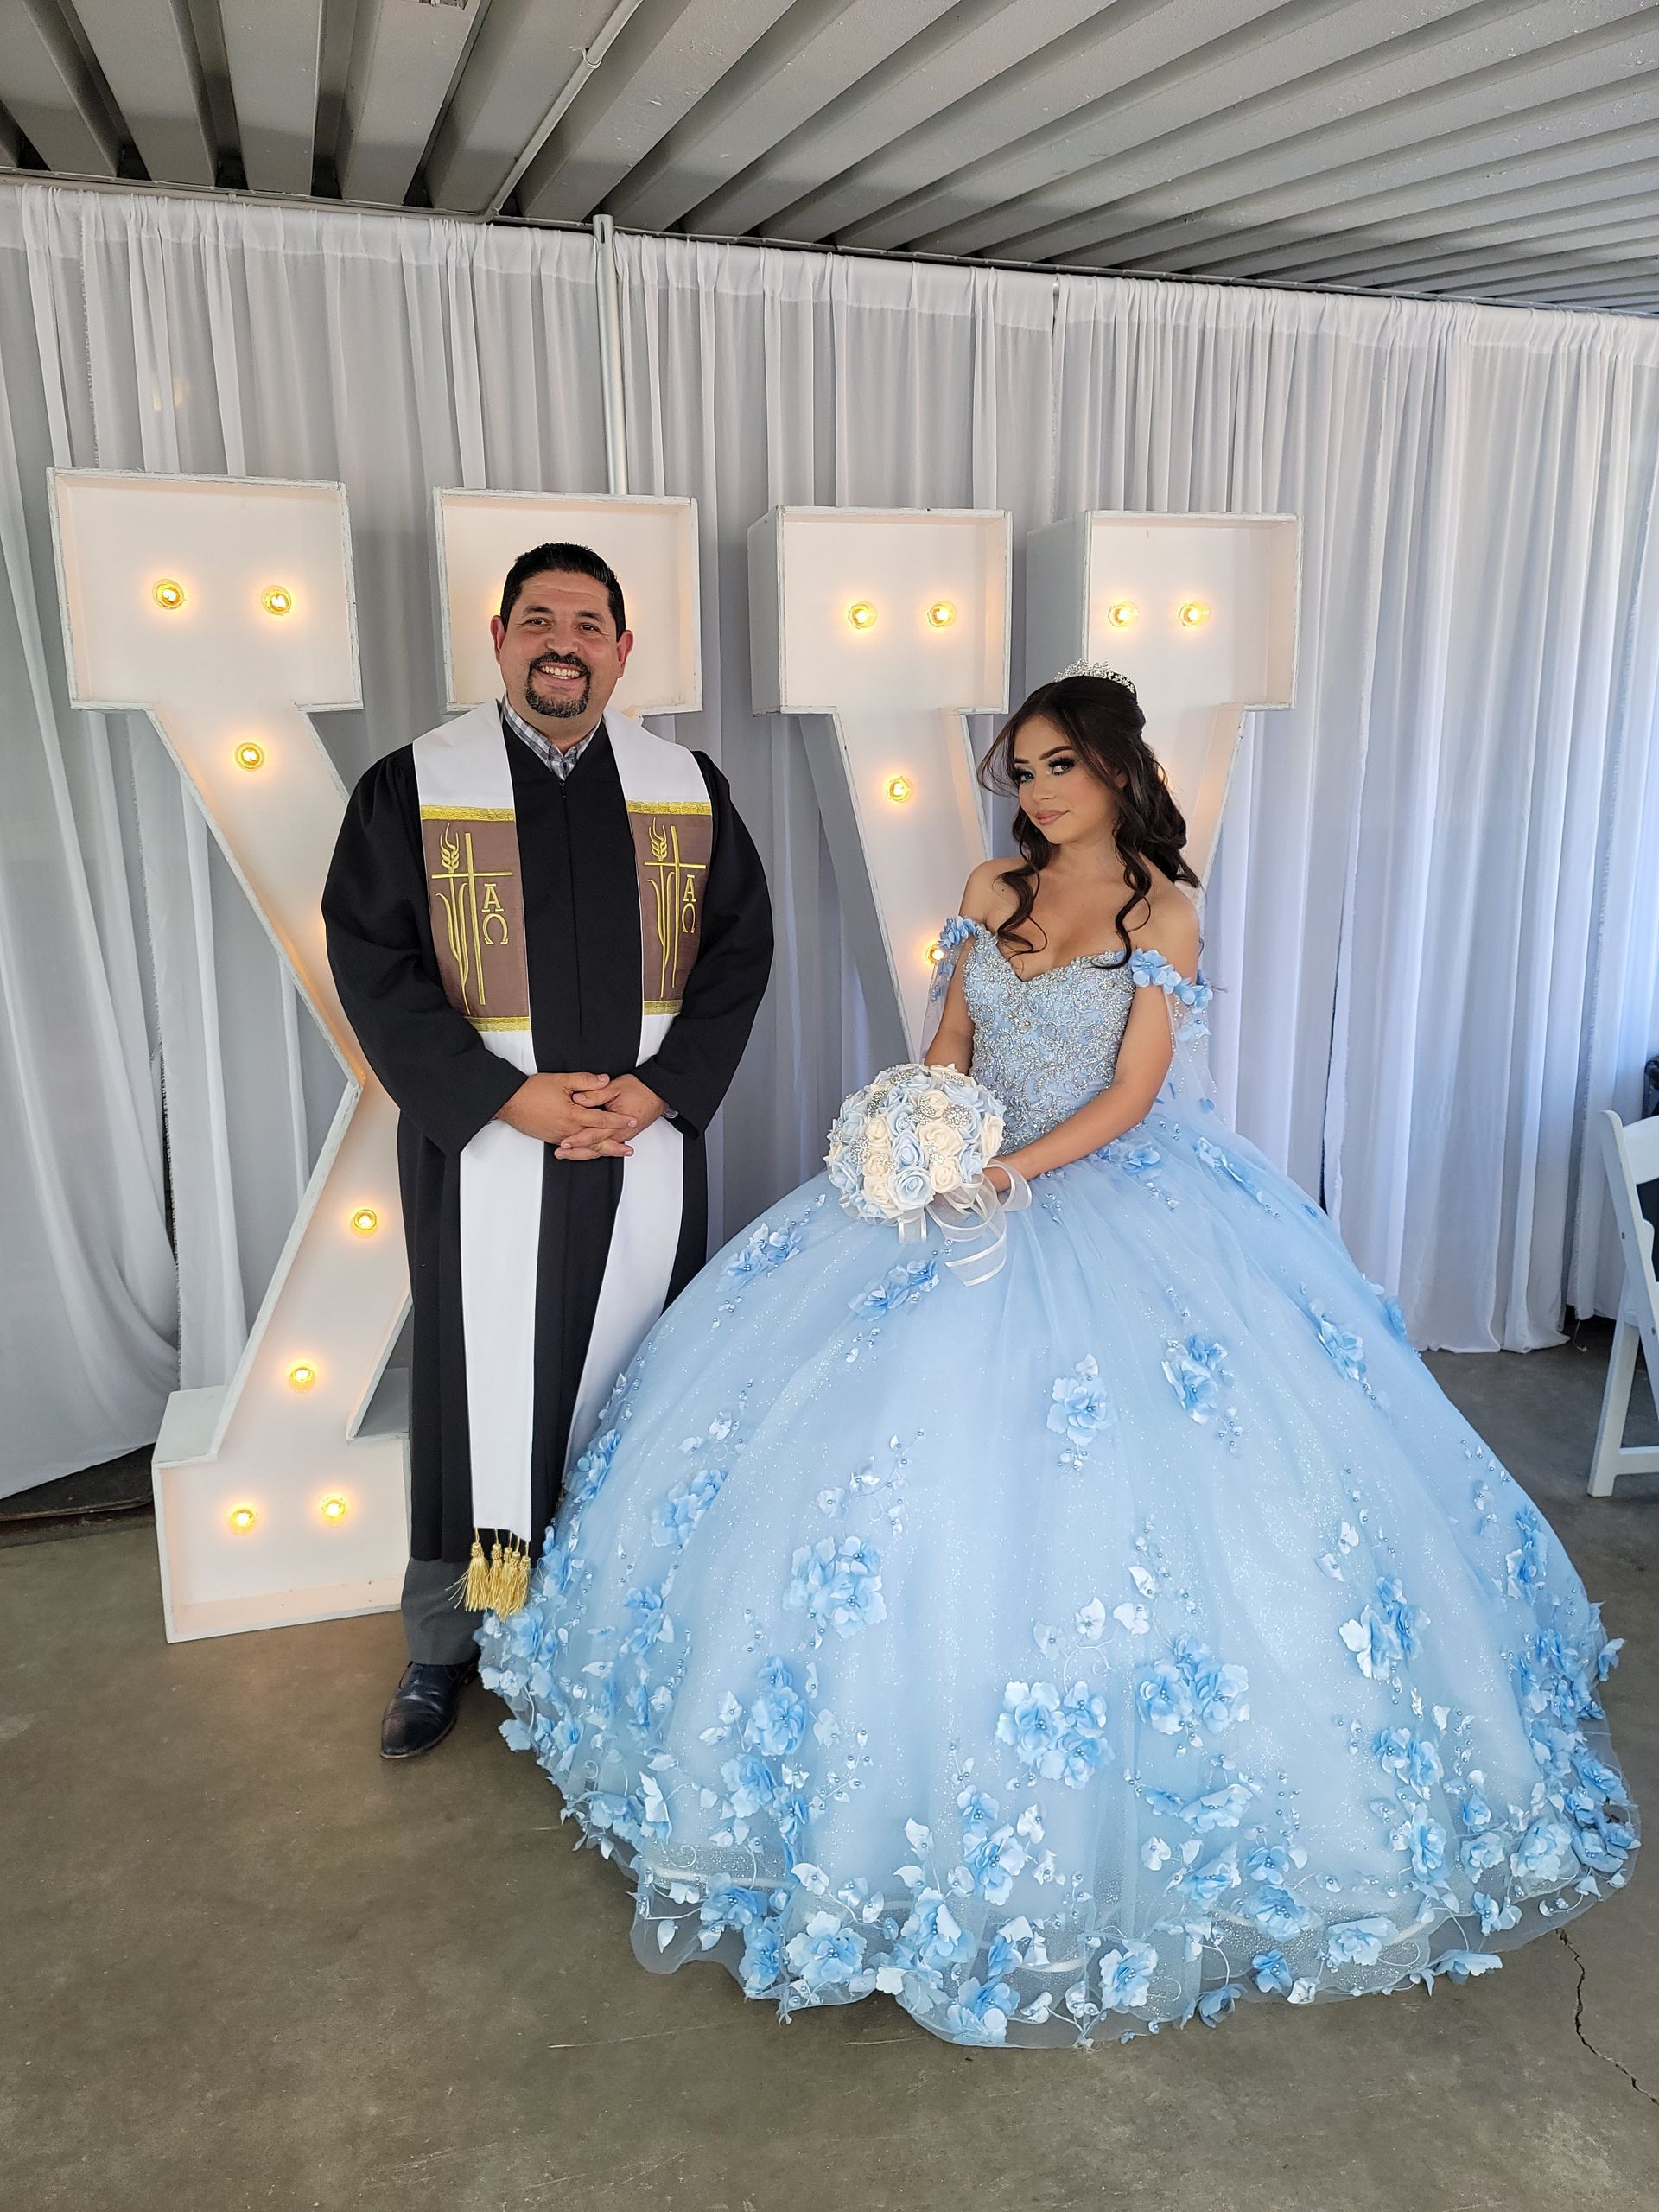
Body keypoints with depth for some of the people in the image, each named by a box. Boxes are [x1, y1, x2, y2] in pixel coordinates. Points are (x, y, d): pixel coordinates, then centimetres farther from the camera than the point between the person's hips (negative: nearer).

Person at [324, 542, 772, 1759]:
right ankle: (445, 1645, 25)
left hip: (648, 1144, 2)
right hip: (482, 1144, -2)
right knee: (479, 1385, 6)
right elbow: (373, 963, -5)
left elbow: (740, 946, 5)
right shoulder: (412, 786, -1)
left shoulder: (689, 787, 5)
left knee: (631, 1386, 11)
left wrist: (658, 1089, -9)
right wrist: (508, 1098, -14)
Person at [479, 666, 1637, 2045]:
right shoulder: (992, 894, 10)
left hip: (1117, 1196, -5)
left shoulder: (1163, 911, -5)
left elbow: (1132, 1092, -10)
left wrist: (1015, 1170, -21)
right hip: (970, 1180, 5)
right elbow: (948, 1048, 11)